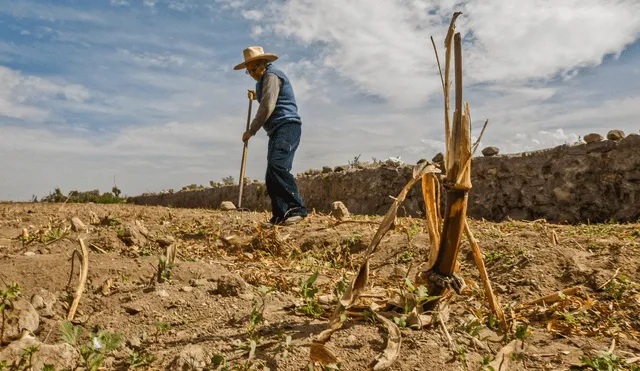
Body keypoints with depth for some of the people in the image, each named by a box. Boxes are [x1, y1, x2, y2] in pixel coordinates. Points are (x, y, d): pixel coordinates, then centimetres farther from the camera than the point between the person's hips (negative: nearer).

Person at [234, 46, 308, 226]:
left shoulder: (271, 75, -4)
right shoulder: (264, 79, 28)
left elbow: (267, 107, -14)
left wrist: (251, 131, -9)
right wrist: (257, 95, 34)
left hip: (287, 125, -10)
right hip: (277, 130, 10)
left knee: (278, 166, -27)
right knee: (271, 176, 0)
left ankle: (297, 208, -28)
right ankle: (280, 216, -4)